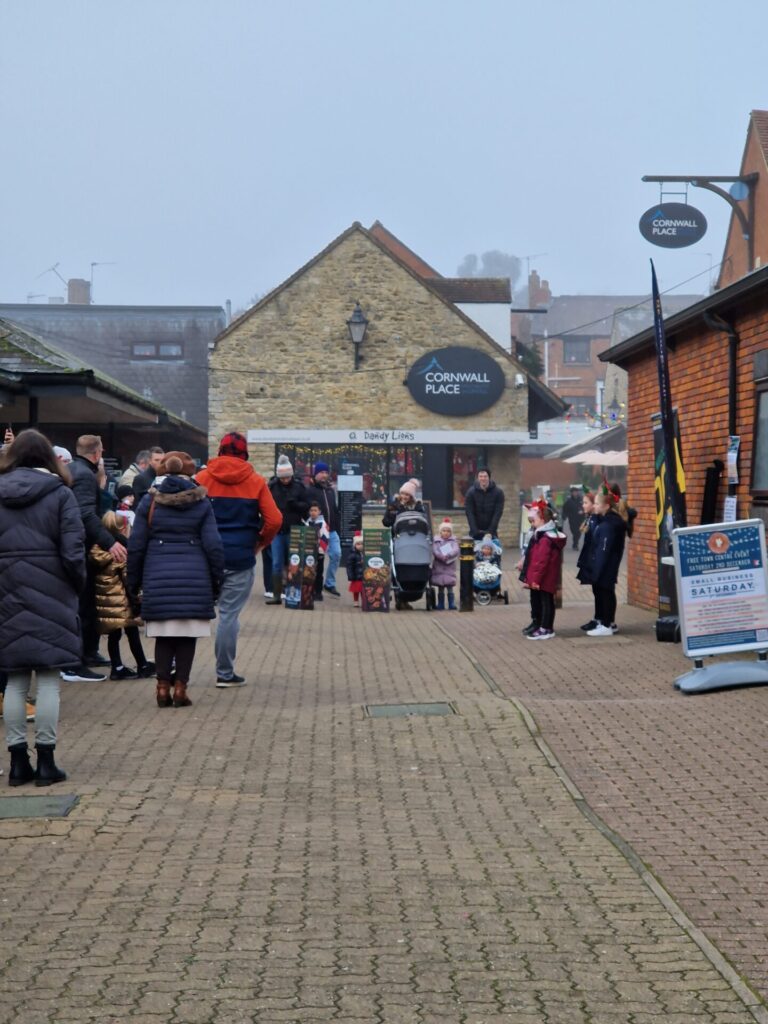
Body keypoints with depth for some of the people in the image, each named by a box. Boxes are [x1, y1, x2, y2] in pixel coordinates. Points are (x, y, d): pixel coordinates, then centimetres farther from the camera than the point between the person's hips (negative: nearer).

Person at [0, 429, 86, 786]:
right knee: (48, 680, 1)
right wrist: (79, 584, 6)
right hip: (50, 597, -3)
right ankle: (45, 761, 3)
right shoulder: (59, 494, -4)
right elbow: (73, 551, -9)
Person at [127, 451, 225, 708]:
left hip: (158, 578, 1)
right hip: (194, 578, -1)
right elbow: (213, 545, 0)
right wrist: (217, 581, 8)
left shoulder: (149, 501, 5)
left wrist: (133, 581, 13)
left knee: (163, 636, 7)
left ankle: (163, 686, 4)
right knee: (188, 635, 5)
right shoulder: (202, 503, 4)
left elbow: (136, 545, 5)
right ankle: (180, 686, 3)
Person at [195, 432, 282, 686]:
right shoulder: (256, 481, 0)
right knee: (230, 614, 2)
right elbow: (274, 520, -4)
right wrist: (259, 542, 12)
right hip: (241, 556, -1)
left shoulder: (202, 477, 1)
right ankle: (225, 673, 7)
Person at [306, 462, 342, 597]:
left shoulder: (331, 489, 15)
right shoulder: (310, 490, -7)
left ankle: (330, 583, 11)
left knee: (336, 554, 0)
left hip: (332, 530, 6)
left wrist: (337, 526, 13)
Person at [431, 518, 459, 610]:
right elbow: (435, 551, -8)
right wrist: (443, 557, -20)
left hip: (449, 568, 0)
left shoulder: (453, 541, 6)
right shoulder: (436, 541, 4)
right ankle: (440, 605, 11)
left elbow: (456, 551, -8)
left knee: (450, 588, -3)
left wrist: (448, 555, -23)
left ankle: (451, 605, -2)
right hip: (439, 568, 0)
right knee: (440, 589, 6)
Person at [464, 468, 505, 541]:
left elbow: (498, 513, -9)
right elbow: (469, 513, -8)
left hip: (491, 531, 0)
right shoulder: (471, 492, -5)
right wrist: (475, 531, -16)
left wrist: (491, 530, -16)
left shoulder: (498, 492, -6)